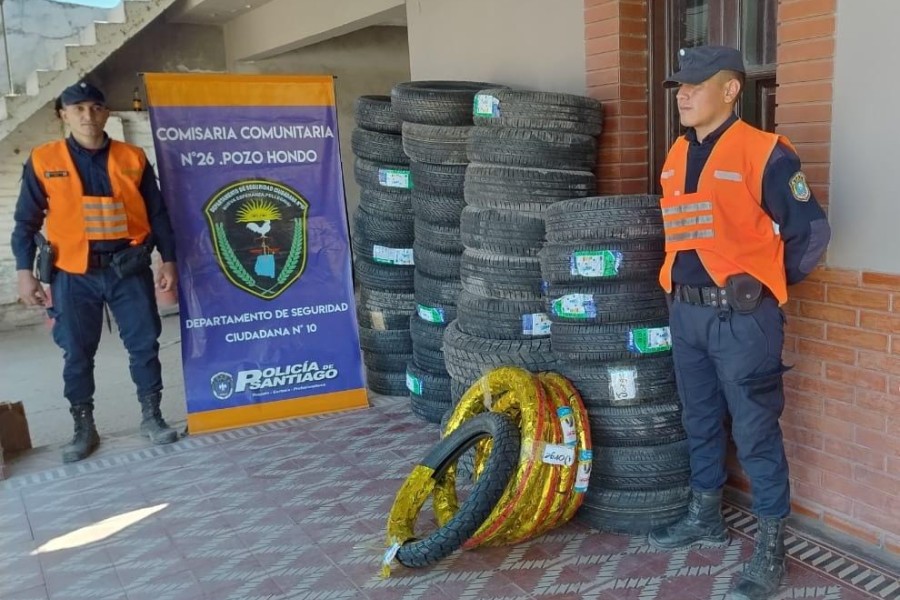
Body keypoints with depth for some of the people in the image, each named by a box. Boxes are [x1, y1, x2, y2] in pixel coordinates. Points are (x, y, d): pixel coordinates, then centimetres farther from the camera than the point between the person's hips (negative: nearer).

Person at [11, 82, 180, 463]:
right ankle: (84, 429, 22)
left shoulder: (132, 158, 3)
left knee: (144, 345, 5)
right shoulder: (43, 161, 1)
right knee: (77, 354, 7)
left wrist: (168, 260, 4)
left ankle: (152, 417, 22)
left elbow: (157, 213, 8)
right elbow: (26, 221, 5)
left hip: (129, 270, 1)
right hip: (73, 275, 0)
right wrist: (24, 271, -2)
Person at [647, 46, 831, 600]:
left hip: (742, 317, -7)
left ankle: (771, 549, 18)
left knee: (756, 435, 3)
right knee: (701, 424, 18)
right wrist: (684, 288, 14)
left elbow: (812, 230, -9)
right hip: (686, 312, 7)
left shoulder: (763, 152, -12)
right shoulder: (677, 156, 10)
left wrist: (770, 284, 2)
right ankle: (706, 518, 36)